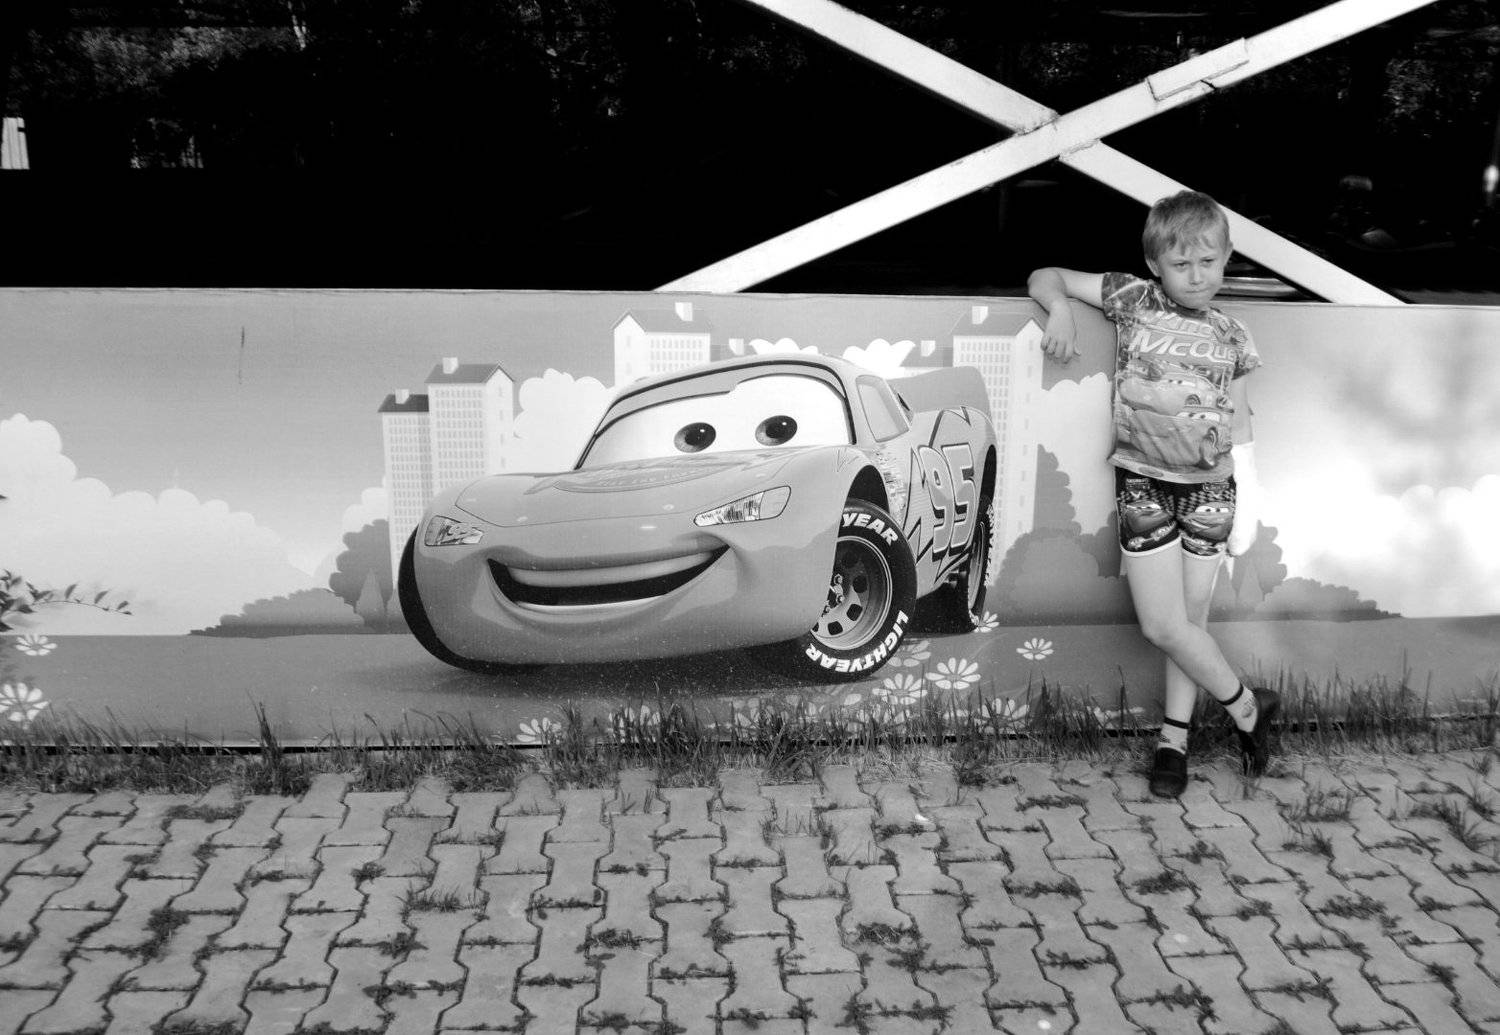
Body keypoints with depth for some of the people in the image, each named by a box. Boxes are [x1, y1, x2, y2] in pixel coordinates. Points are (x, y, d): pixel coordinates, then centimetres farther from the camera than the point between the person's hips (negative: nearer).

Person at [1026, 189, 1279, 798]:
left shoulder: (1230, 336, 4)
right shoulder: (1132, 300, 0)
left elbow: (1240, 423, 11)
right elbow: (1046, 278, 6)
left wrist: (1248, 503, 7)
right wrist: (1061, 310, -16)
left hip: (1209, 488, 1)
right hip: (1143, 484, -1)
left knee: (1191, 619, 5)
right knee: (1162, 625, -4)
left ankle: (1174, 737, 21)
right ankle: (1246, 707, 17)